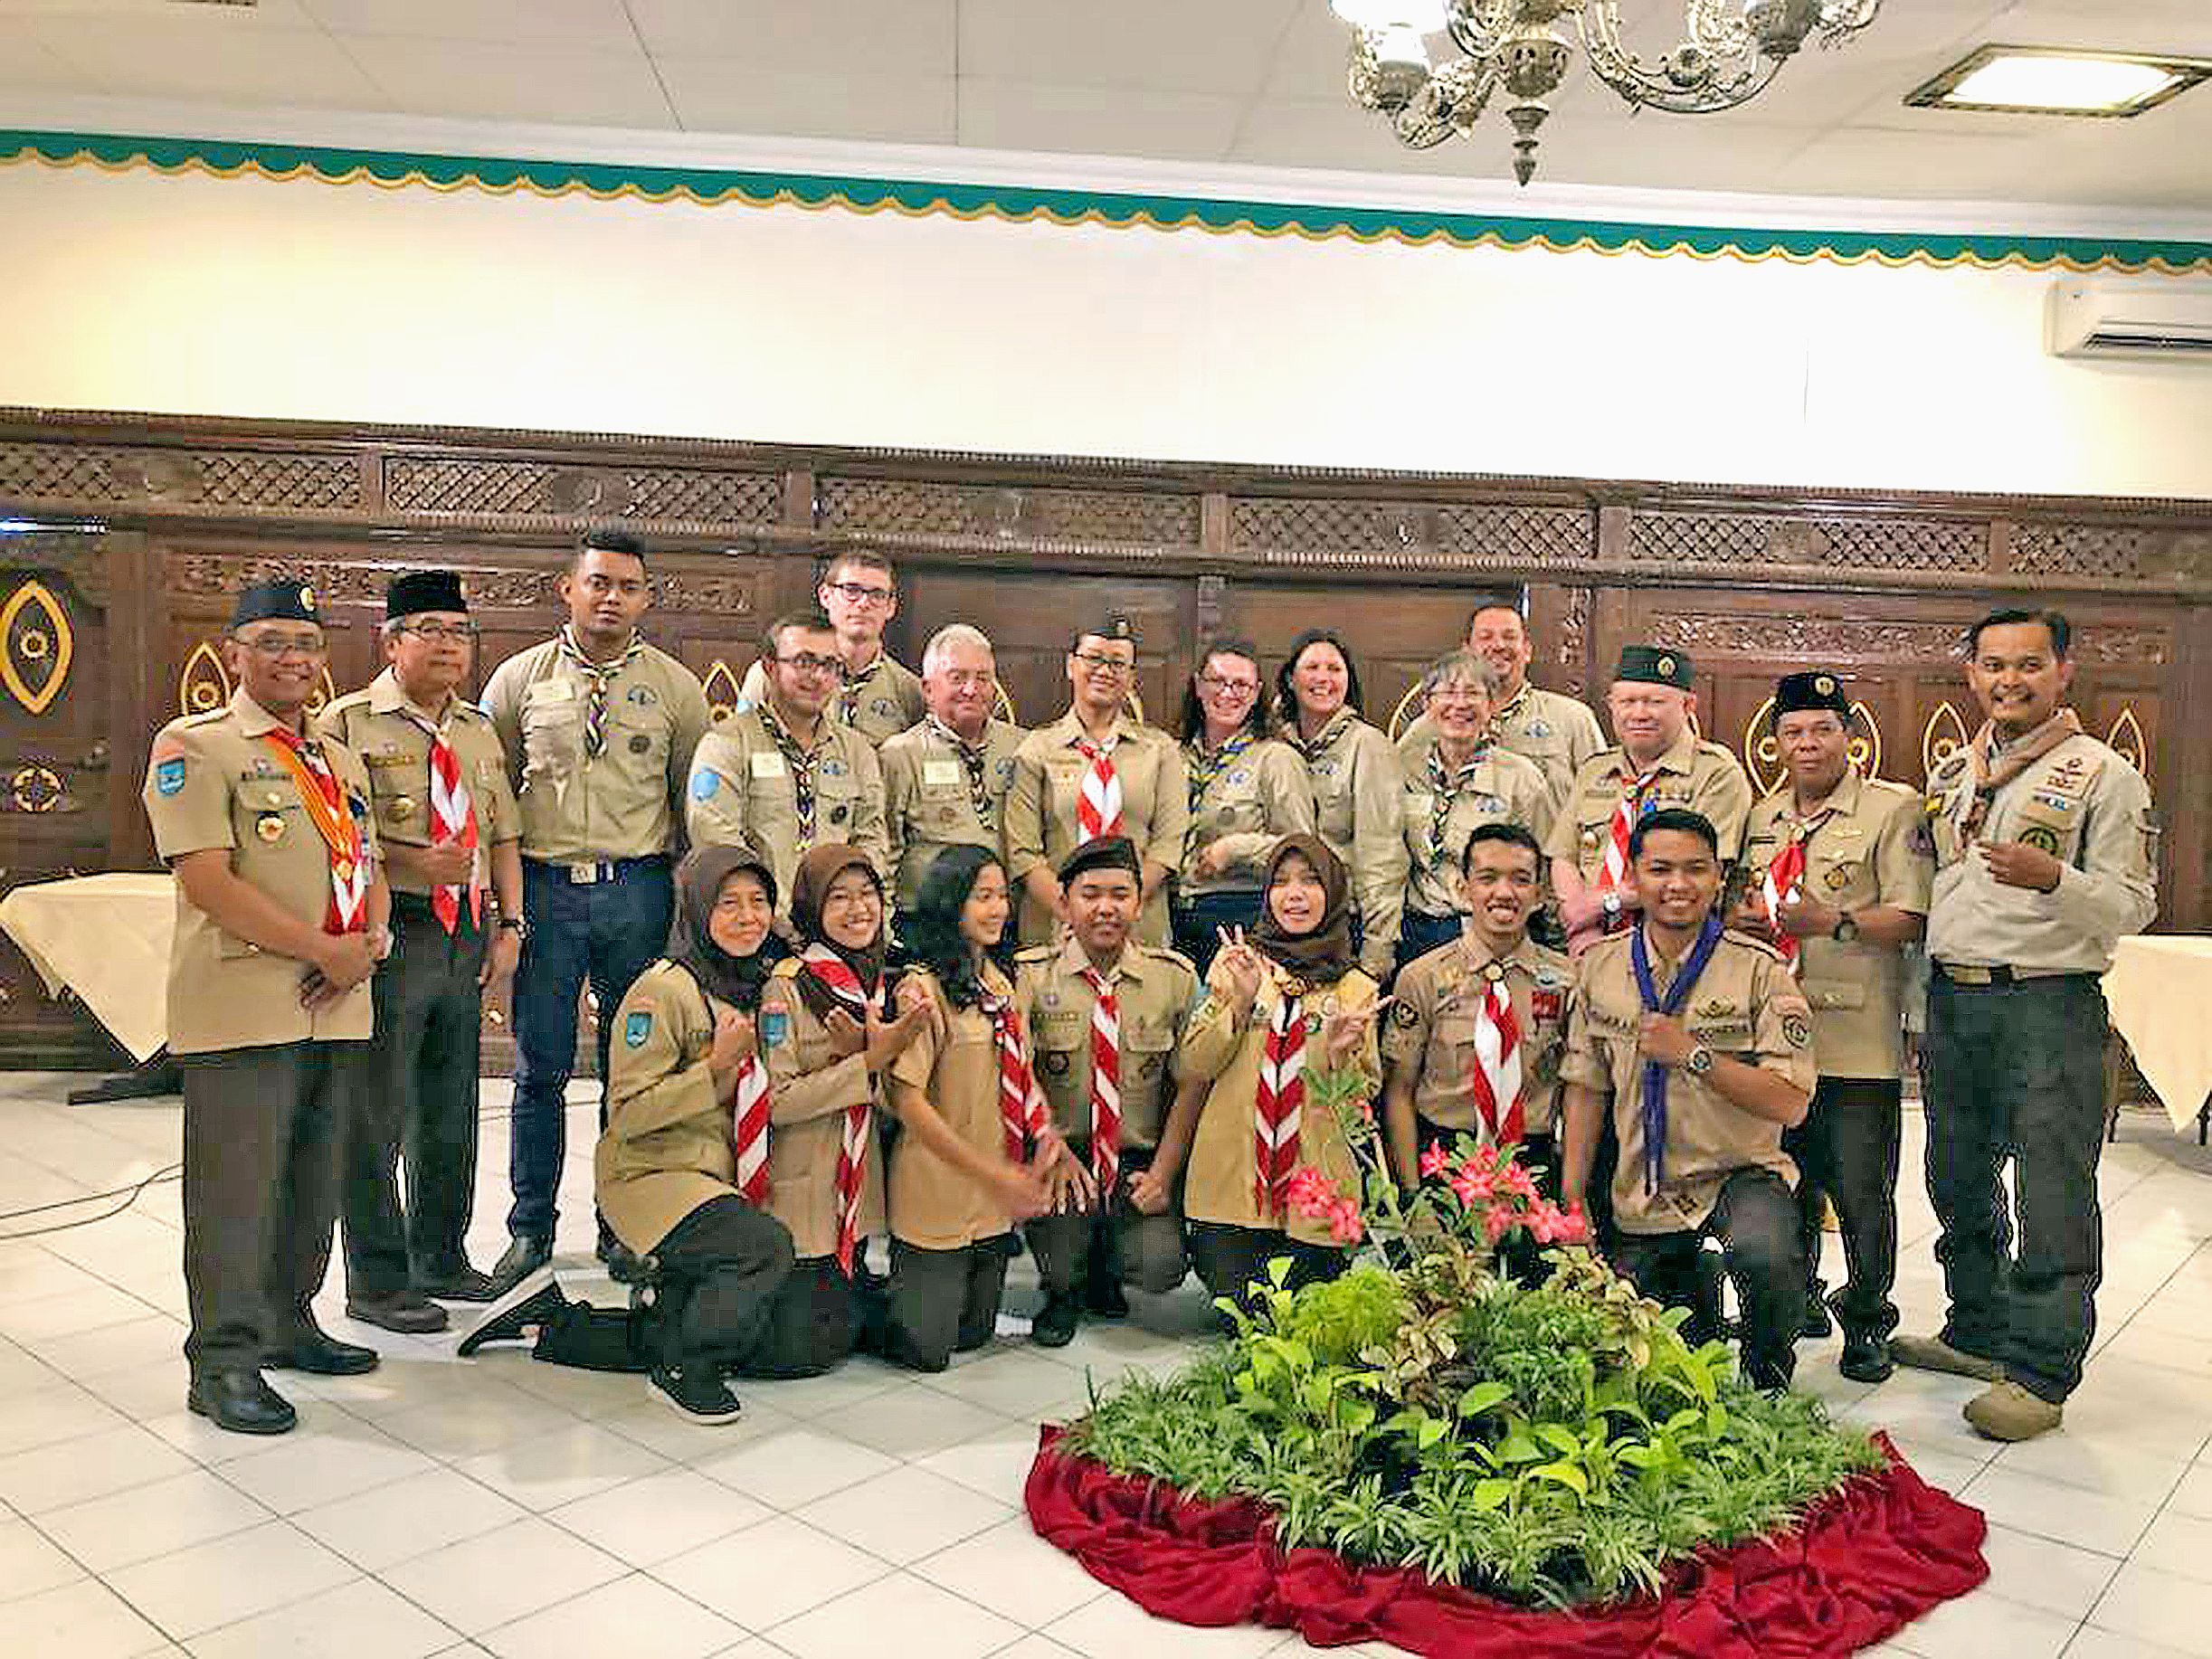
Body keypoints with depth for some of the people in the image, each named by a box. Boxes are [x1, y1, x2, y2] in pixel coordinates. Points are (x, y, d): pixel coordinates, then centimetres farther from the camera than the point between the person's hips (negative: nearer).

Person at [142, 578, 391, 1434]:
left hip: (337, 1009, 7)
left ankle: (288, 1324, 30)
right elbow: (208, 881, -14)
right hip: (242, 1010, -7)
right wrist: (324, 949, -16)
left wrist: (369, 941, -4)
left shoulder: (340, 760, 19)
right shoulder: (193, 746, -4)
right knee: (237, 1188, -1)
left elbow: (369, 868, 18)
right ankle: (223, 1362, 10)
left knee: (315, 1183, 15)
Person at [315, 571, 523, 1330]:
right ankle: (377, 1282, 14)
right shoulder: (347, 721, -4)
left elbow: (503, 837, 16)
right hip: (390, 934, -6)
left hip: (467, 934, 6)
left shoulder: (479, 733, 16)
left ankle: (441, 1259, 31)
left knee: (452, 1110, 16)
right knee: (378, 1112, 1)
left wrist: (508, 925, 7)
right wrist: (413, 860, -20)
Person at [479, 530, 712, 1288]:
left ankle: (624, 1225, 20)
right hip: (545, 887, 0)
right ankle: (530, 1226, 20)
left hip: (638, 889, 0)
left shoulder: (675, 686, 5)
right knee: (539, 1067, 5)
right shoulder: (520, 678, 5)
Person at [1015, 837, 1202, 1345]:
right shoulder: (1032, 975, -3)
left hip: (1139, 1160, 1)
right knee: (1060, 1268, -27)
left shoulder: (1174, 976, 2)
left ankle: (1104, 1269, 16)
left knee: (1159, 1268, -21)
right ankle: (1062, 1291, 12)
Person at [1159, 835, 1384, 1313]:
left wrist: (1342, 1055, -18)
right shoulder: (1235, 962, 4)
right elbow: (1193, 1066, -1)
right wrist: (1240, 1003, -15)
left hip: (1315, 1189, 0)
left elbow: (1365, 1097, 3)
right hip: (1229, 1181, 0)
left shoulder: (1355, 988, 4)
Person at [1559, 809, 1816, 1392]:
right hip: (1640, 1198, 4)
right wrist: (1571, 1200, 2)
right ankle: (1691, 1295, 40)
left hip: (1740, 1173, -3)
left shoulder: (1758, 967, -10)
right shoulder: (1602, 964, 0)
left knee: (1763, 1255, -35)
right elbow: (1586, 1086, 6)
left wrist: (1693, 1054, -24)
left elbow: (1790, 1104, -16)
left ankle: (1769, 1386, -5)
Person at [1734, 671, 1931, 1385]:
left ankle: (1866, 1320, 20)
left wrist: (1834, 922, -24)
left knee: (1862, 1191, 1)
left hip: (1857, 1039, -5)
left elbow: (1913, 917, -11)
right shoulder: (1761, 817, 15)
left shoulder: (1892, 810, -4)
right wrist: (1742, 916, 2)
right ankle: (1798, 1299, 32)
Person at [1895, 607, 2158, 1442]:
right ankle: (1978, 1333, 31)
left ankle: (2039, 1373, 8)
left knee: (2052, 1198, -2)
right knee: (1959, 1184, 15)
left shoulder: (2105, 776, -4)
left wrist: (2052, 877, -28)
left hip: (2048, 1005, -6)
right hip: (1952, 999, 6)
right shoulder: (1952, 775, 14)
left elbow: (2133, 905, -9)